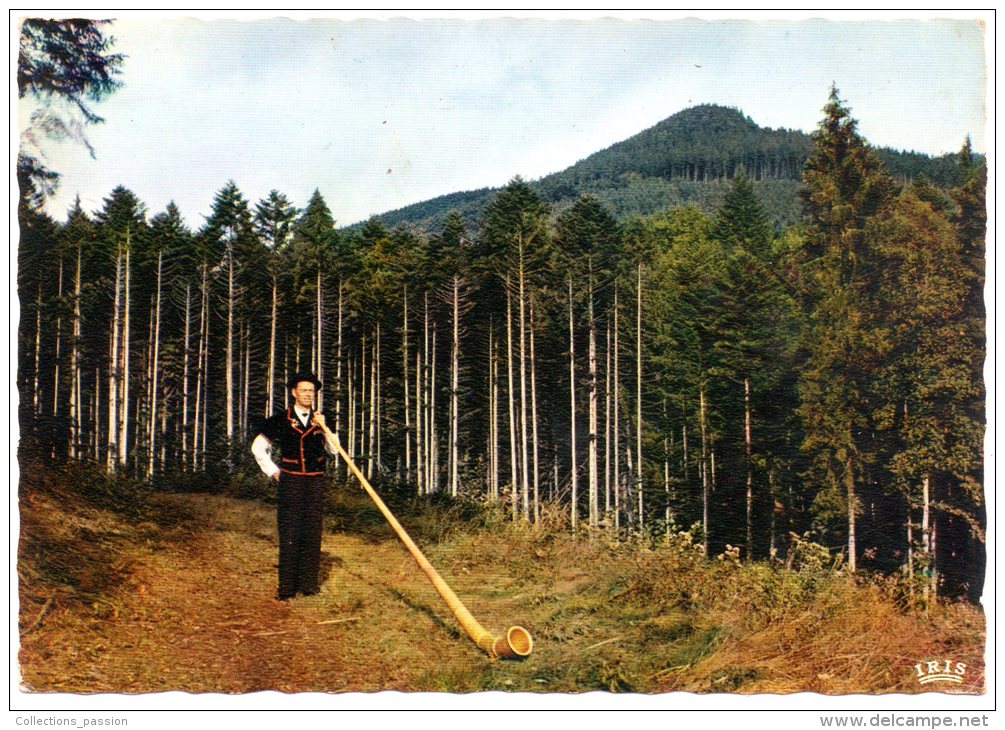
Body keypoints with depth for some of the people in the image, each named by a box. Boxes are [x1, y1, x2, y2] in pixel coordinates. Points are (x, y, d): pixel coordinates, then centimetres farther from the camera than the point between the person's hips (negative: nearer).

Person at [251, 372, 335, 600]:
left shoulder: (320, 420, 11)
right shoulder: (281, 420, 3)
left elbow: (333, 449, 1)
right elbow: (258, 447, 9)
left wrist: (322, 428, -12)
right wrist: (273, 471, 4)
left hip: (315, 482, 3)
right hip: (290, 481, -3)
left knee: (312, 532, 4)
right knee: (289, 533, -4)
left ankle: (309, 582, 12)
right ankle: (287, 586, 0)